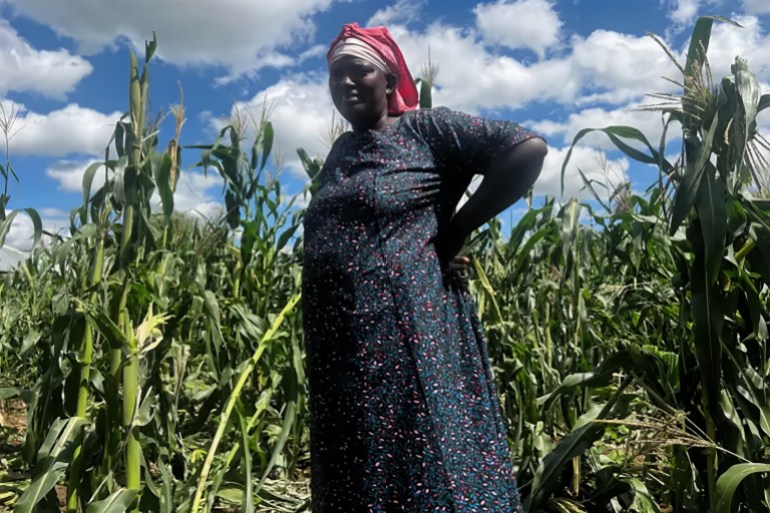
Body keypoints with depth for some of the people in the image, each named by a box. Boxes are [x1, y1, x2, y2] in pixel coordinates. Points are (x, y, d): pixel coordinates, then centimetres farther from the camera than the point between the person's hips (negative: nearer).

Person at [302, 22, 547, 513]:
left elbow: (528, 147, -10)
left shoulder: (423, 127, -2)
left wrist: (457, 228, -9)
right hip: (340, 343, 7)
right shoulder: (340, 152, 19)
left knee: (432, 473, -1)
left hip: (410, 328, -7)